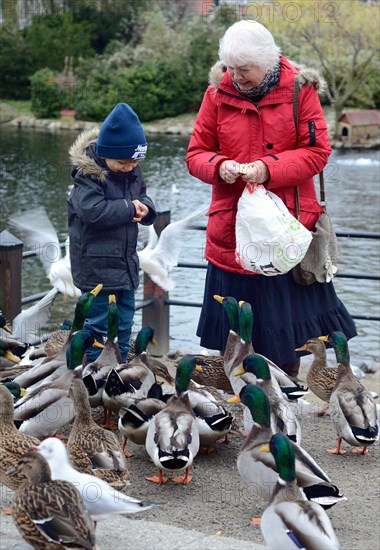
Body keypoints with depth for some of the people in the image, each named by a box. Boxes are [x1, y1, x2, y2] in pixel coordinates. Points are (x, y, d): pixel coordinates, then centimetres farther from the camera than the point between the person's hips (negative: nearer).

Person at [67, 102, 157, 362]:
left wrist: (145, 207, -8)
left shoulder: (133, 171, 4)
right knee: (98, 321, -2)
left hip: (126, 261, 7)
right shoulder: (88, 175, -16)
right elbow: (92, 209, -30)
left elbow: (143, 197, 17)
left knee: (125, 322, 15)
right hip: (97, 262, -7)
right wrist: (129, 208, -20)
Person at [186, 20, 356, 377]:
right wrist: (219, 166, -16)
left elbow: (317, 152, -6)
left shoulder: (299, 89, -3)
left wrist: (270, 168, -19)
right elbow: (196, 154, 6)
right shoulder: (218, 93, 2)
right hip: (231, 230, 1)